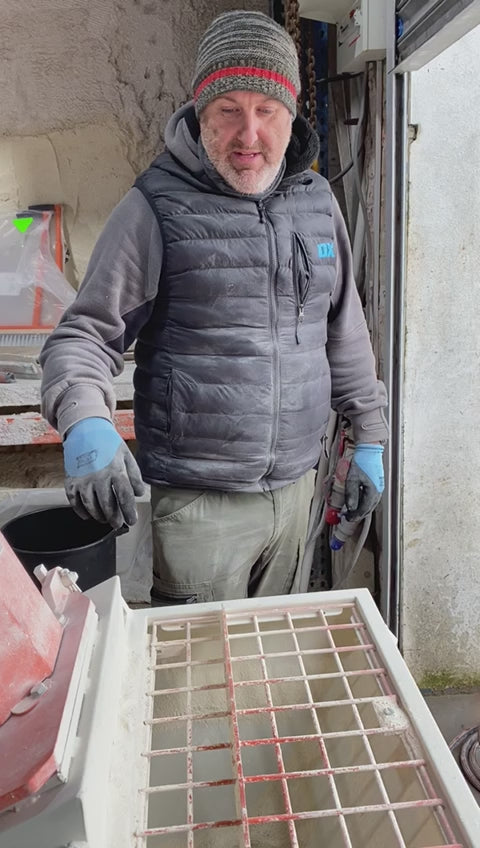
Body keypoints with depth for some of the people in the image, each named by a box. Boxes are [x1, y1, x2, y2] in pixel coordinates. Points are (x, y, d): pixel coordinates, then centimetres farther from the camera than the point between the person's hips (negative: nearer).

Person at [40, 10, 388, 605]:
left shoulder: (316, 200, 7)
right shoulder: (157, 208, -9)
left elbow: (344, 329, 14)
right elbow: (86, 333, -9)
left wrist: (370, 437, 14)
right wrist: (84, 421, -30)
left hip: (296, 484, 5)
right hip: (199, 502, -5)